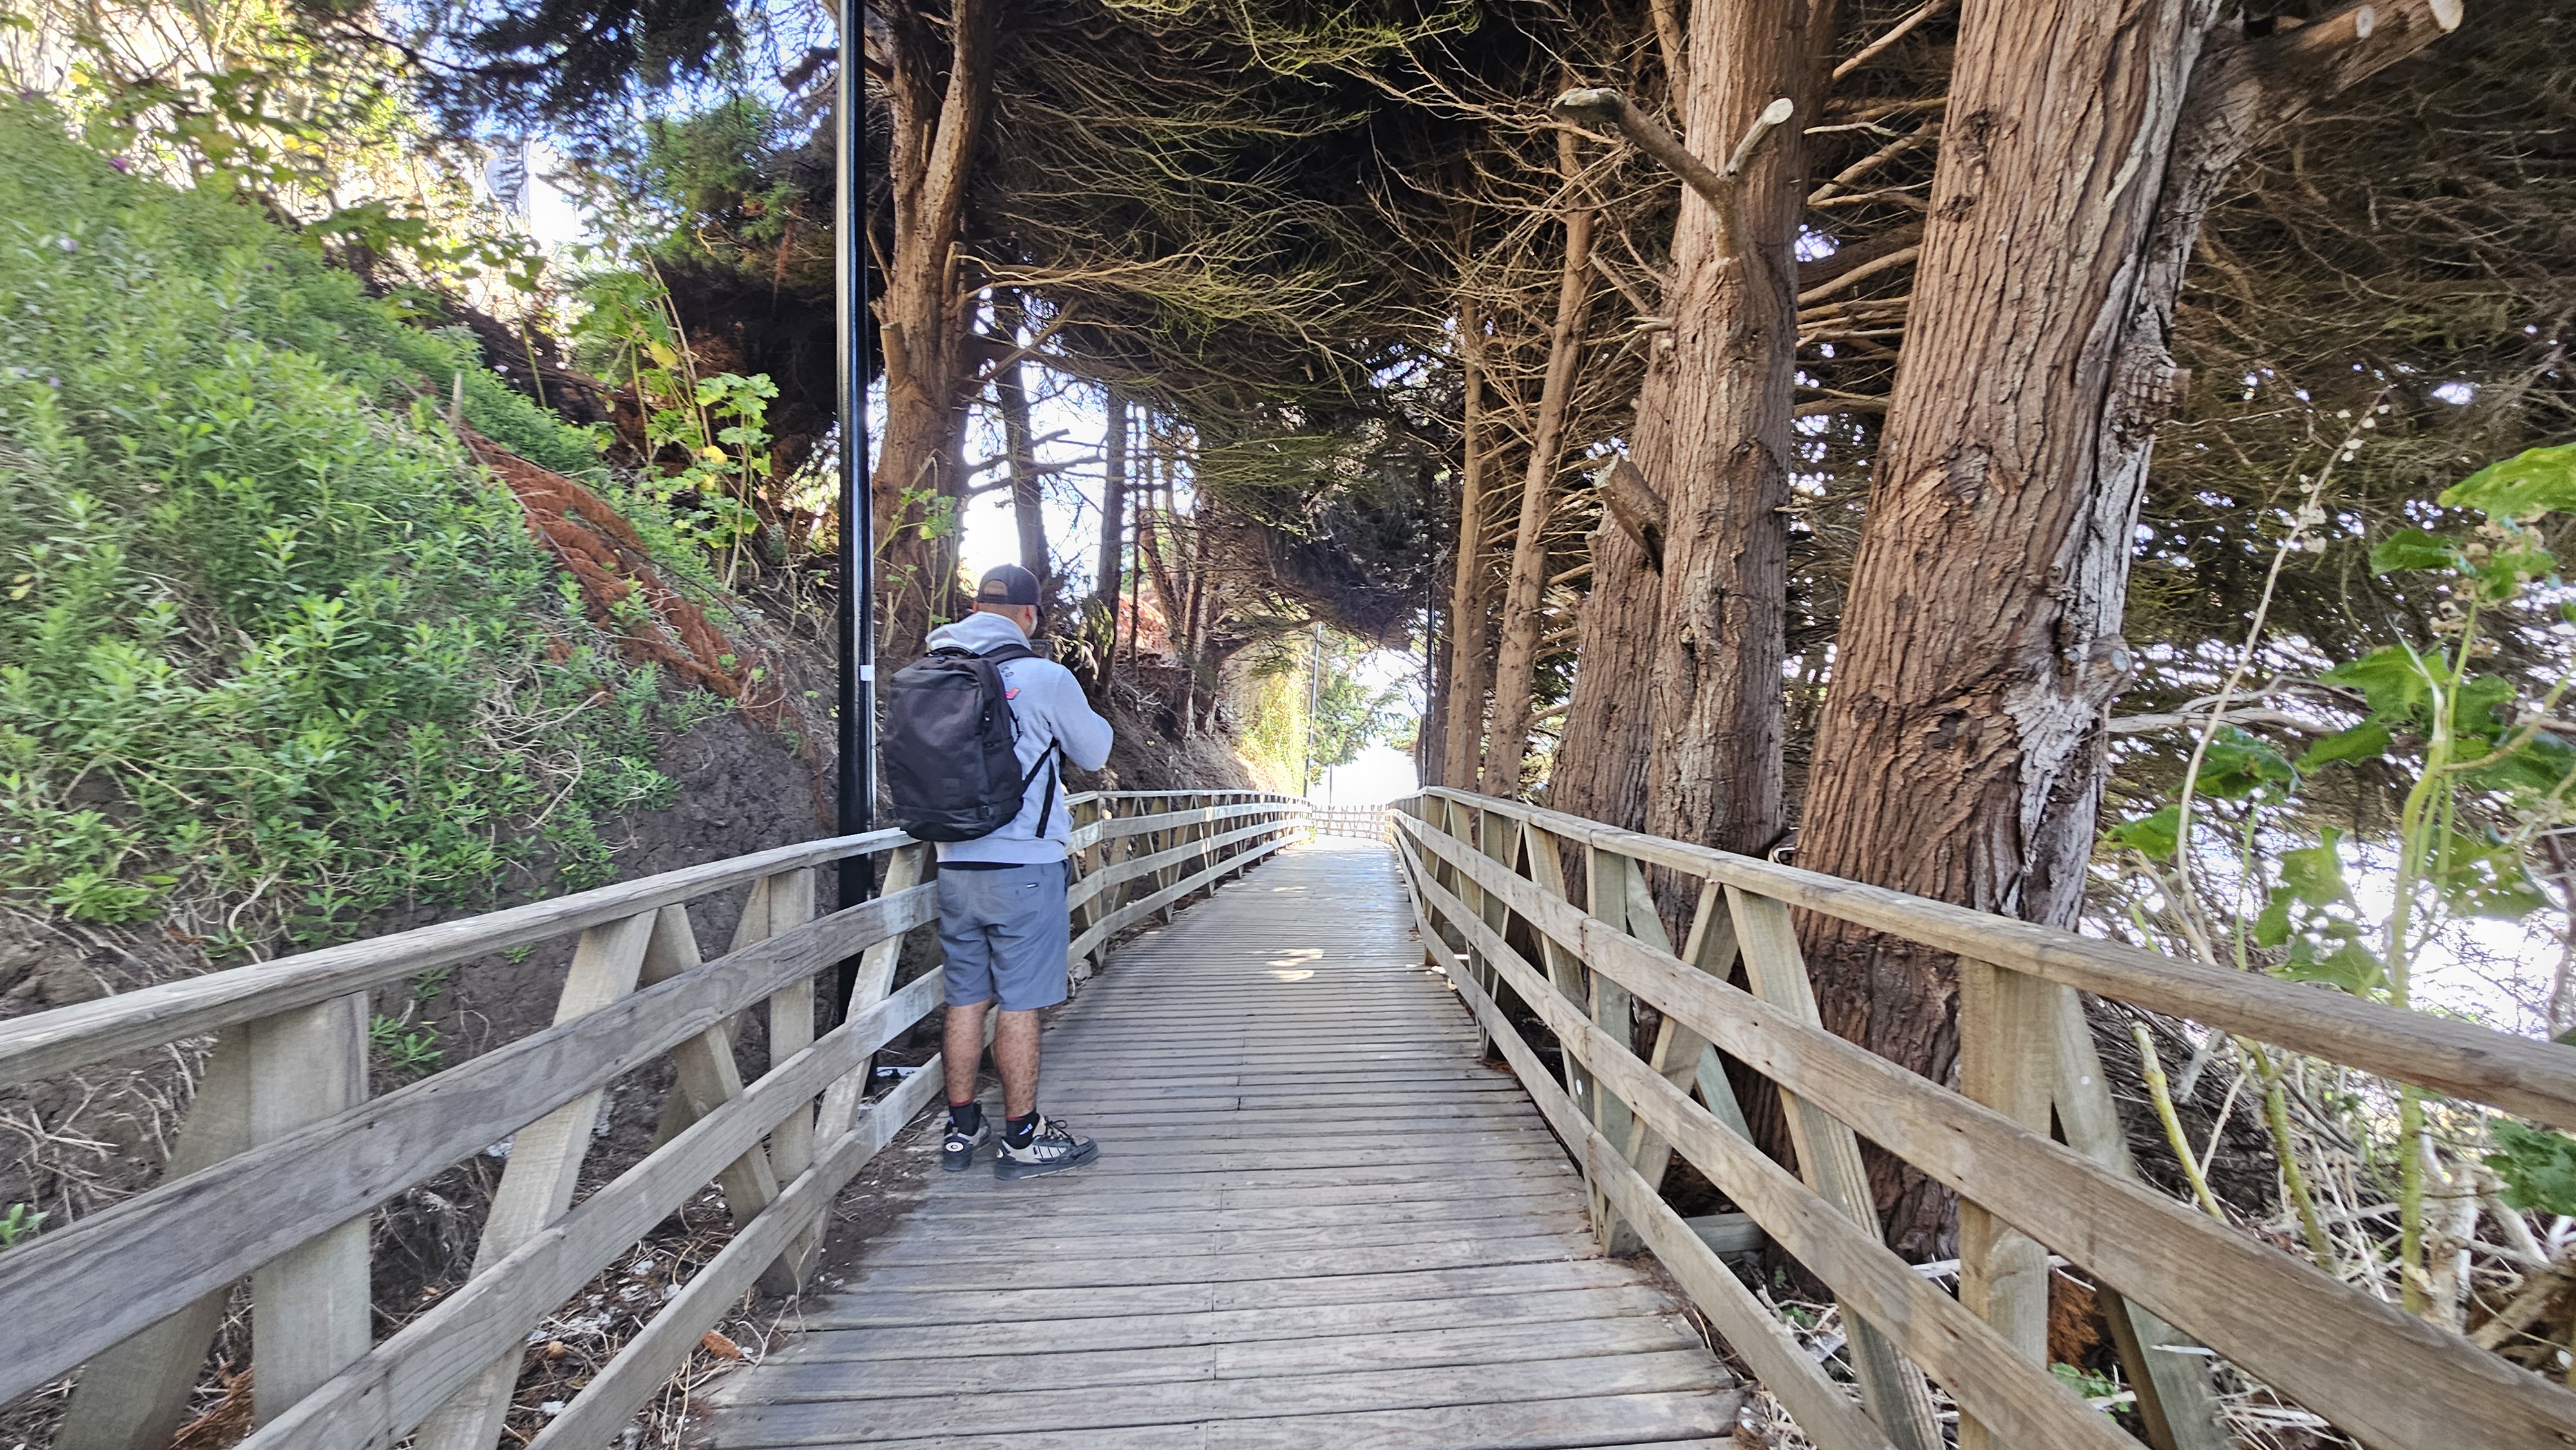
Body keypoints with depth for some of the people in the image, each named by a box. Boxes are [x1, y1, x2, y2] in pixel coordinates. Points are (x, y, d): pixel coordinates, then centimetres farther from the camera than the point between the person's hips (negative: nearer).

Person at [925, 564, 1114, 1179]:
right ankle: (1023, 1137, 14)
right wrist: (1076, 711, 18)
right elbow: (1093, 753, 1)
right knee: (1020, 1003, 3)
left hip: (955, 866, 6)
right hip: (1024, 867, -5)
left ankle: (963, 1128, 25)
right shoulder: (1045, 677, -12)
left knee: (966, 998, 14)